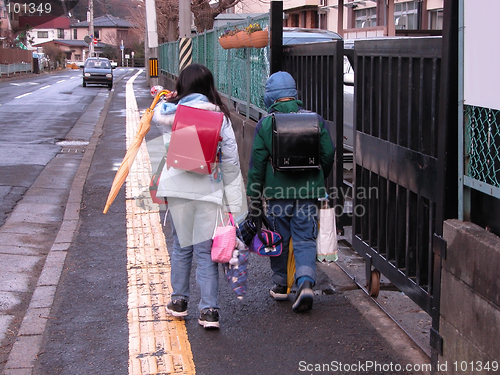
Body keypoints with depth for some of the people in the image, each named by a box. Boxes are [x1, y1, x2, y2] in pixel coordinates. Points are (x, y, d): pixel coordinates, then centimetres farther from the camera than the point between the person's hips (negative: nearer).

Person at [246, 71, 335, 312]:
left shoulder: (265, 124, -4)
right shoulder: (315, 119, 1)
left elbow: (257, 163, -3)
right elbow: (328, 154, 4)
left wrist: (254, 197, 5)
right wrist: (318, 181, 21)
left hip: (278, 191, -1)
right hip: (308, 192, 1)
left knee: (279, 240, 14)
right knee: (305, 240, 4)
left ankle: (280, 285, 25)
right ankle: (306, 282, -15)